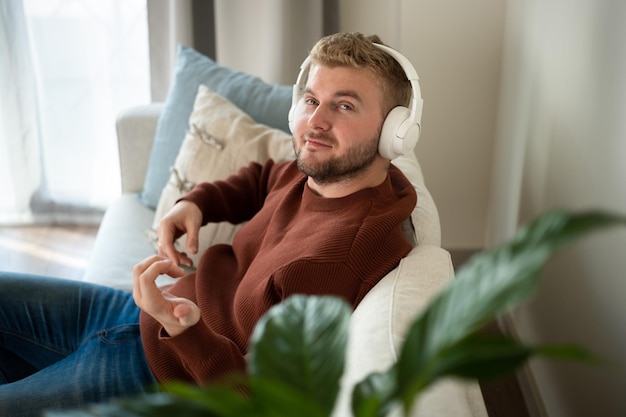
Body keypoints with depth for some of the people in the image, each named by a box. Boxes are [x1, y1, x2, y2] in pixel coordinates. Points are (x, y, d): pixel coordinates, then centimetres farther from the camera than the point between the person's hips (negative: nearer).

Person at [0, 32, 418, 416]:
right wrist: (195, 202, 1)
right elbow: (264, 179, 20)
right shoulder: (317, 171, -6)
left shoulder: (345, 258, -32)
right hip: (146, 316, 9)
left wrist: (184, 330, -41)